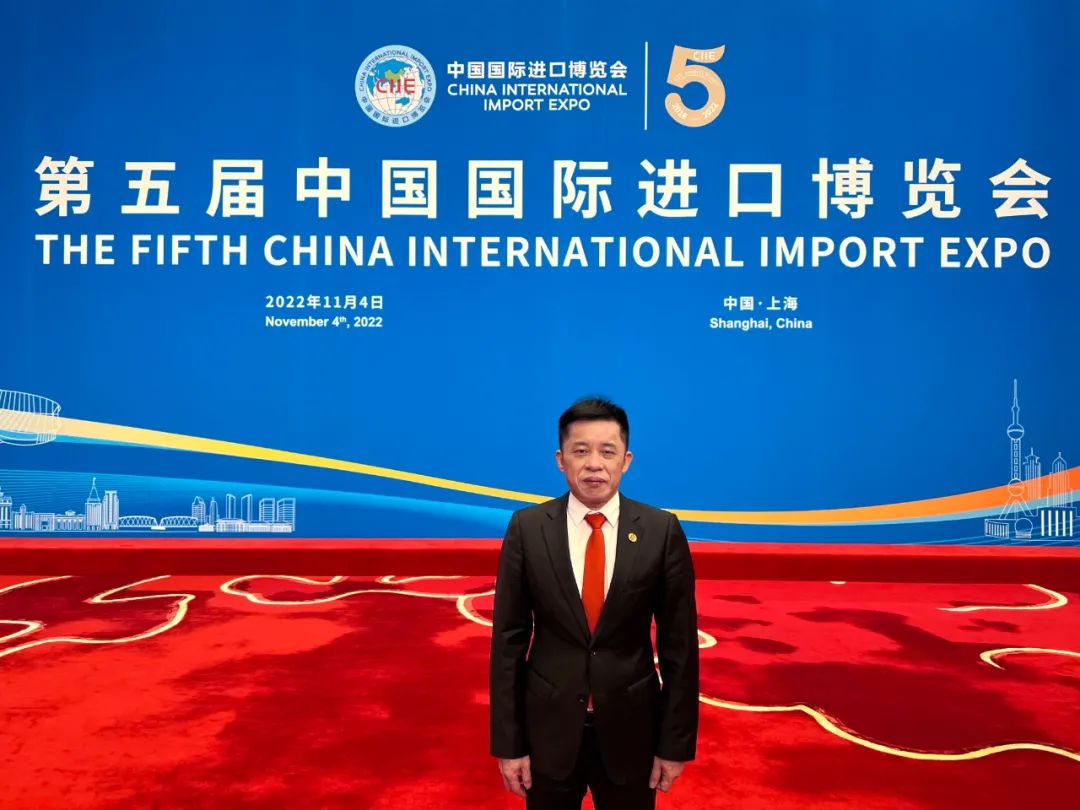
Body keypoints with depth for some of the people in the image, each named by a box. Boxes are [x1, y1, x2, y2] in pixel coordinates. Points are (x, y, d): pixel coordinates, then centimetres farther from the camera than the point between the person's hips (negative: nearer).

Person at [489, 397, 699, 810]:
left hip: (631, 727, 0)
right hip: (548, 725, 0)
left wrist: (676, 742, -2)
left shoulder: (662, 531, -9)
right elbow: (508, 639, -5)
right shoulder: (527, 528, -8)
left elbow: (679, 643, -4)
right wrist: (508, 742, -5)